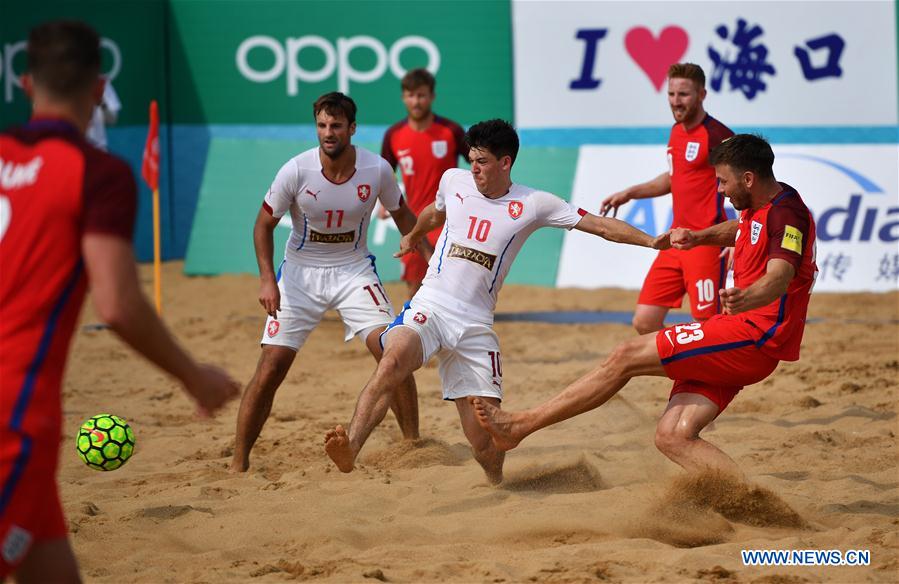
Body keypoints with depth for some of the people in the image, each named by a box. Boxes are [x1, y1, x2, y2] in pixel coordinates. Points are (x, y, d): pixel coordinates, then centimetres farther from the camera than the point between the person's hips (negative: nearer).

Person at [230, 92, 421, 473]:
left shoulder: (377, 170, -12)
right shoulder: (296, 170, -17)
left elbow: (401, 215, 8)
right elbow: (264, 224, -4)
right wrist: (267, 280, -15)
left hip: (354, 269, 1)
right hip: (301, 272, -1)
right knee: (270, 368, -8)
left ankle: (413, 445, 1)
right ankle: (239, 462, 2)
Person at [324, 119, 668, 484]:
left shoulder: (532, 204, 1)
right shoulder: (454, 181, 9)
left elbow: (600, 225, 2)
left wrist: (653, 241, -7)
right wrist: (413, 237, 53)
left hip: (475, 323, 0)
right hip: (430, 306, 0)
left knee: (485, 436, -5)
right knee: (394, 358, -35)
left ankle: (497, 483, 27)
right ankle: (350, 447, -45)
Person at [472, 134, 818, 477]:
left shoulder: (786, 213, -16)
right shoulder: (758, 208, 15)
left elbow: (779, 278, -34)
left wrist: (744, 299, -55)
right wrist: (699, 237, 24)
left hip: (751, 336, -10)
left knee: (625, 358, -11)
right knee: (672, 437, -2)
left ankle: (519, 425, -7)